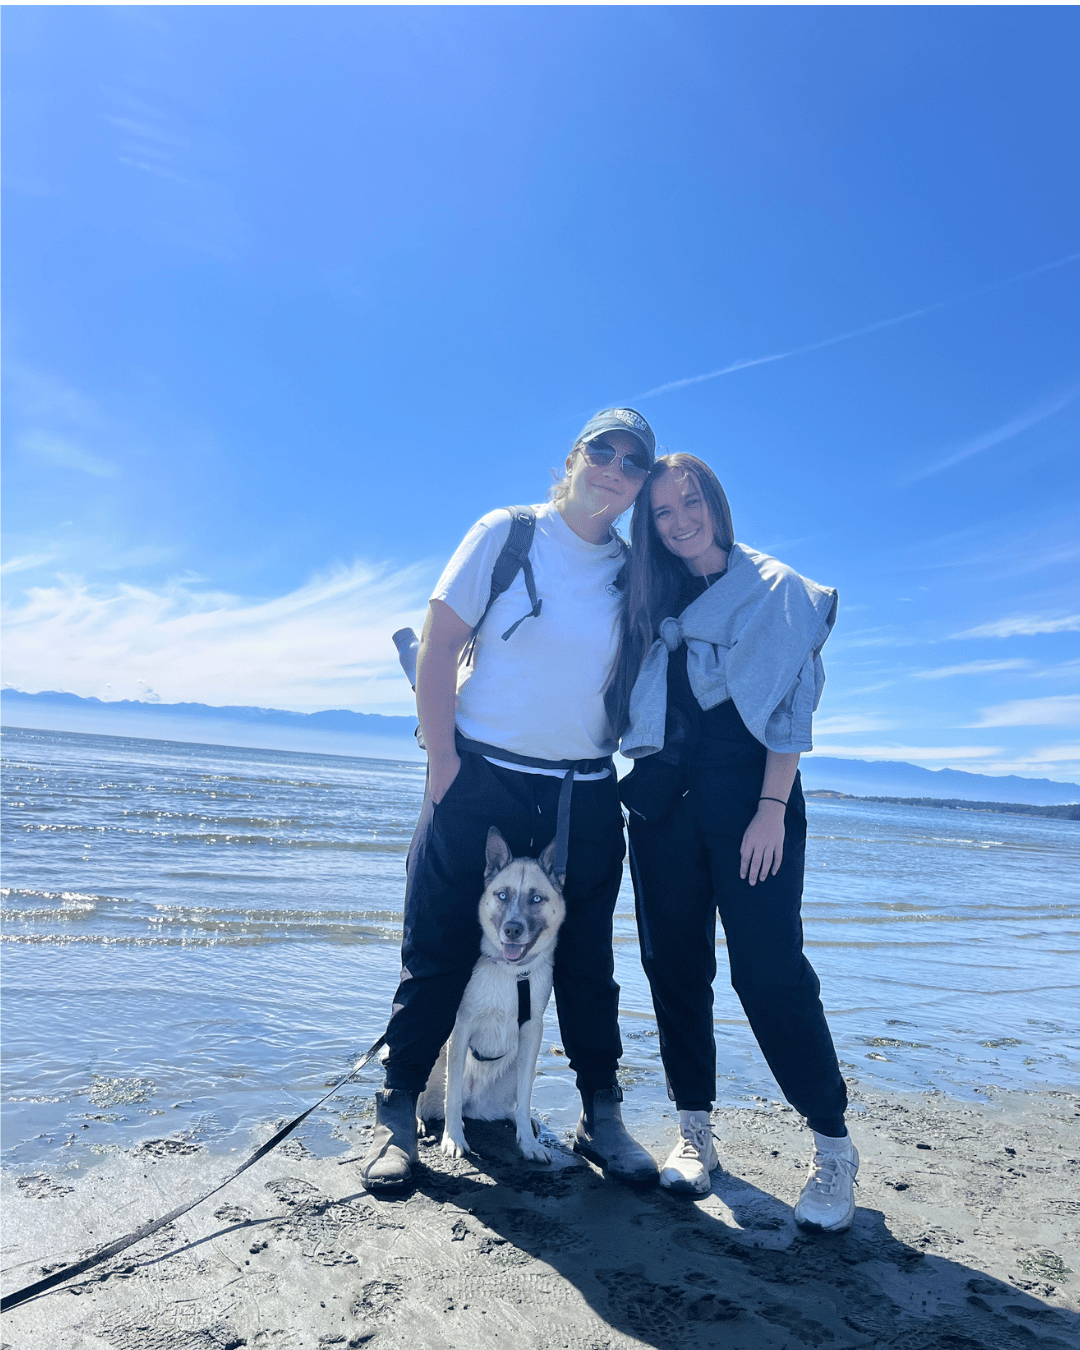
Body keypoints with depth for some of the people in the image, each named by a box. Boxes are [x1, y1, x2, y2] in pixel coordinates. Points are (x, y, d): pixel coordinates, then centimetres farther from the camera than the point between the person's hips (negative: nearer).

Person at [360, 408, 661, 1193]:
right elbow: (438, 647, -6)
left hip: (587, 796, 3)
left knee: (587, 960, 12)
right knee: (440, 951, 4)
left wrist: (609, 761, 6)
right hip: (481, 780, -3)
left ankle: (603, 1117, 27)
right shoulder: (507, 533, -4)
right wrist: (443, 762, -10)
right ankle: (399, 1115, 20)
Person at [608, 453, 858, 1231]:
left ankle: (834, 1144, 8)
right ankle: (696, 1130, 19)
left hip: (746, 790, -4)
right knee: (674, 963, 6)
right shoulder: (654, 602, 14)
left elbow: (790, 705, -5)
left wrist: (772, 808, -12)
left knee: (769, 969, -8)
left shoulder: (773, 588, 1)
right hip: (663, 796, 5)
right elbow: (625, 701, 17)